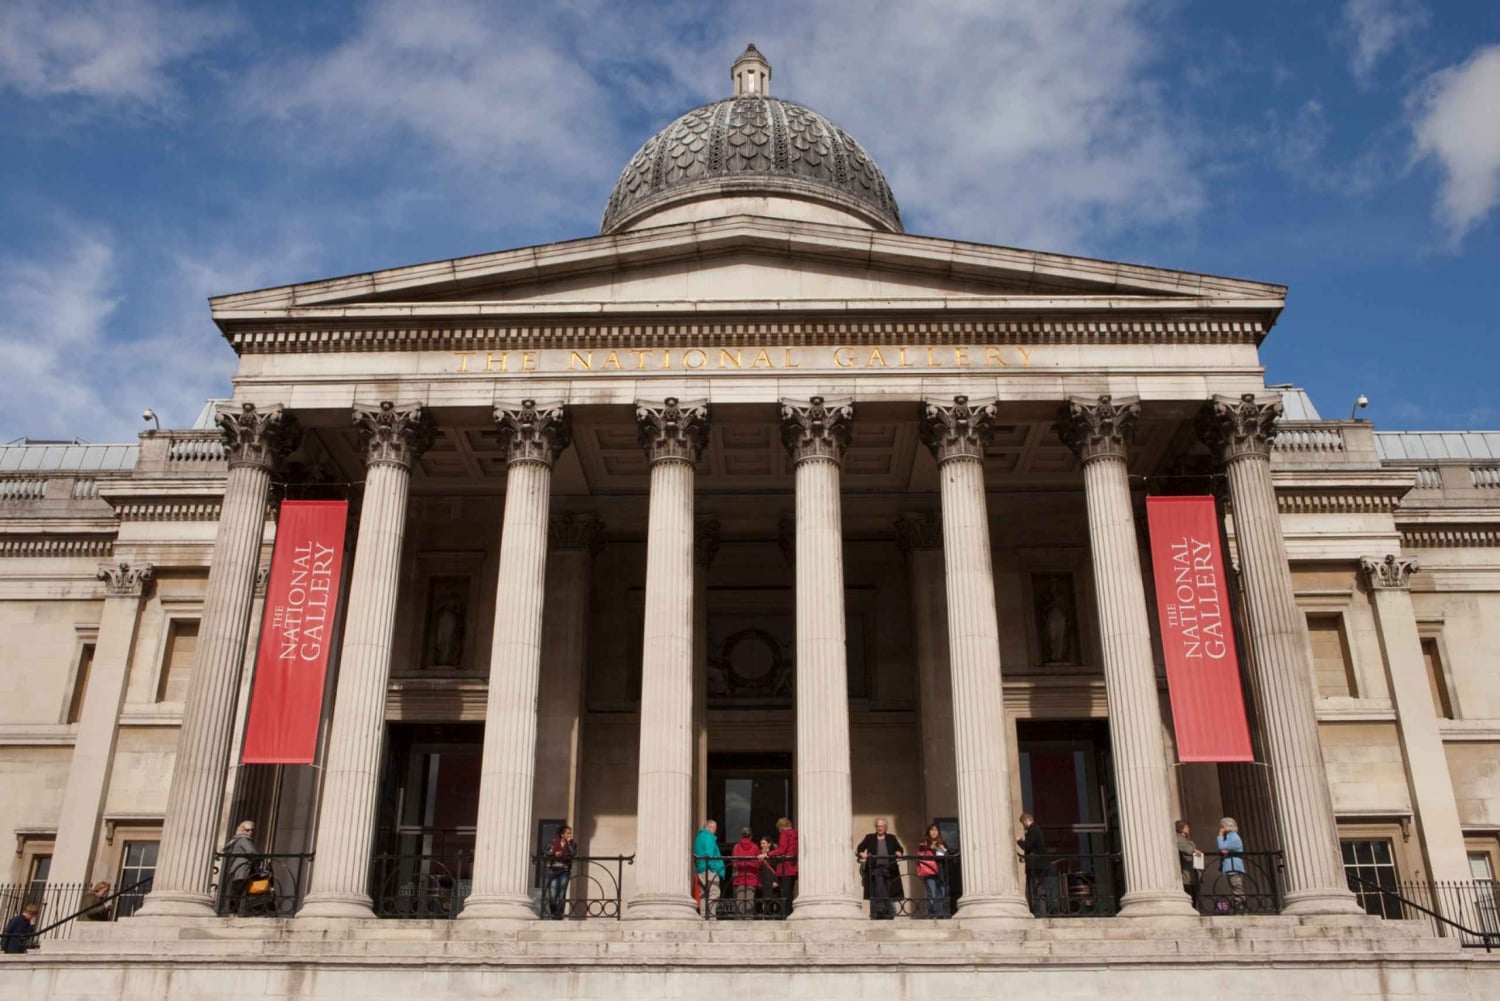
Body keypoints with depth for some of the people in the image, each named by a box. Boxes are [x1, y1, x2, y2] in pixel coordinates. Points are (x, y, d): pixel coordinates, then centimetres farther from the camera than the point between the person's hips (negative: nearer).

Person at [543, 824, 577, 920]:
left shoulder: (572, 844, 4)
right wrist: (554, 855, -15)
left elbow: (574, 855, -12)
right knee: (552, 893, -3)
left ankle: (559, 914, 2)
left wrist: (568, 843, -13)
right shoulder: (554, 842, 3)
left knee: (562, 894, -4)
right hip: (553, 869, 0)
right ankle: (552, 912, 15)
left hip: (565, 871, 0)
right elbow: (547, 854, 4)